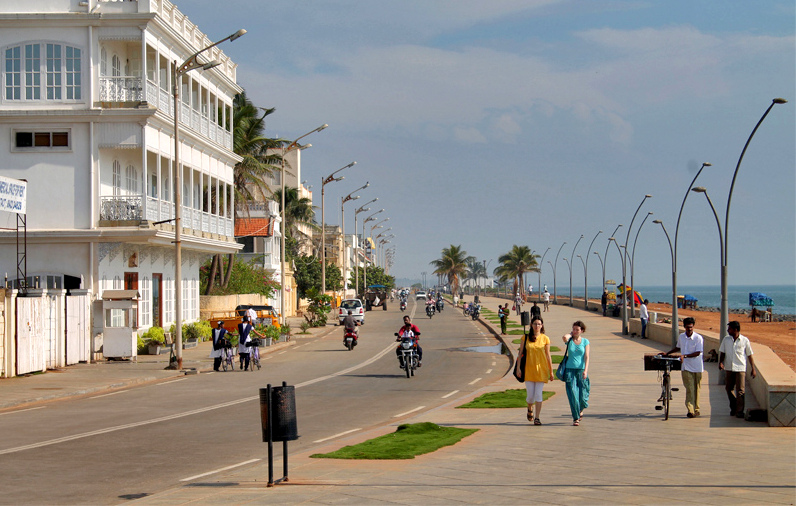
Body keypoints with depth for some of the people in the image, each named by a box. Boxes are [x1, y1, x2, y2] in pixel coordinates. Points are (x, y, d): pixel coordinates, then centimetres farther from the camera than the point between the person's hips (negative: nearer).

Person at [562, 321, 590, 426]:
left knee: (582, 396, 1)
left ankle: (580, 410, 34)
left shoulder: (585, 341, 6)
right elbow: (565, 337, -22)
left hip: (581, 370, 1)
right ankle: (575, 418, 0)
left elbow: (586, 357, 0)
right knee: (573, 394, -7)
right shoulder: (569, 340, 3)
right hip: (570, 370, -1)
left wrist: (585, 370, -11)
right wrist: (571, 334, -1)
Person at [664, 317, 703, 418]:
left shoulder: (698, 338, -7)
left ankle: (696, 410, 17)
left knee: (696, 389, 6)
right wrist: (667, 353, 19)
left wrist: (685, 356, -22)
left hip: (697, 367, -2)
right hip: (686, 367, 2)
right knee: (689, 389, -7)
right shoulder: (681, 337, 7)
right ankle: (691, 410, -13)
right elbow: (678, 348, 25)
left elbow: (697, 353, -13)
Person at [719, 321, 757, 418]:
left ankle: (739, 411, -3)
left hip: (740, 369, -4)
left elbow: (749, 355, 3)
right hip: (728, 368, 4)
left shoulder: (744, 340, -3)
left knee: (740, 390, -8)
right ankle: (733, 408, 28)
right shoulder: (726, 339, 6)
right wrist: (720, 362, -7)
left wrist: (753, 369, 1)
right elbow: (722, 352, 11)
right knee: (729, 389, 10)